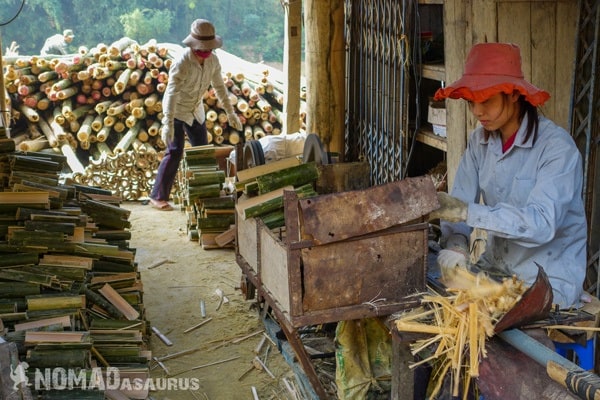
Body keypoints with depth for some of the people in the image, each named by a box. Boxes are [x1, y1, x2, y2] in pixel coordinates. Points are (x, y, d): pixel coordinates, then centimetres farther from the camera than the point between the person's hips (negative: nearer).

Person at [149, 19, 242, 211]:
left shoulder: (213, 60, -10)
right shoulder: (181, 62, -30)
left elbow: (219, 87, 4)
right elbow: (172, 93, -36)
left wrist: (230, 113, 5)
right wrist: (168, 123, -45)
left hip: (195, 110, 7)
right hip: (176, 109, -7)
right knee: (175, 152, -14)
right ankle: (158, 196, -7)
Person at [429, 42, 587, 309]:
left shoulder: (556, 147, -18)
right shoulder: (480, 141, 0)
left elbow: (541, 223, -30)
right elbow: (459, 203, -4)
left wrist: (467, 212, -36)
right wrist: (455, 243, -25)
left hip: (549, 279, -6)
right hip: (496, 266, 6)